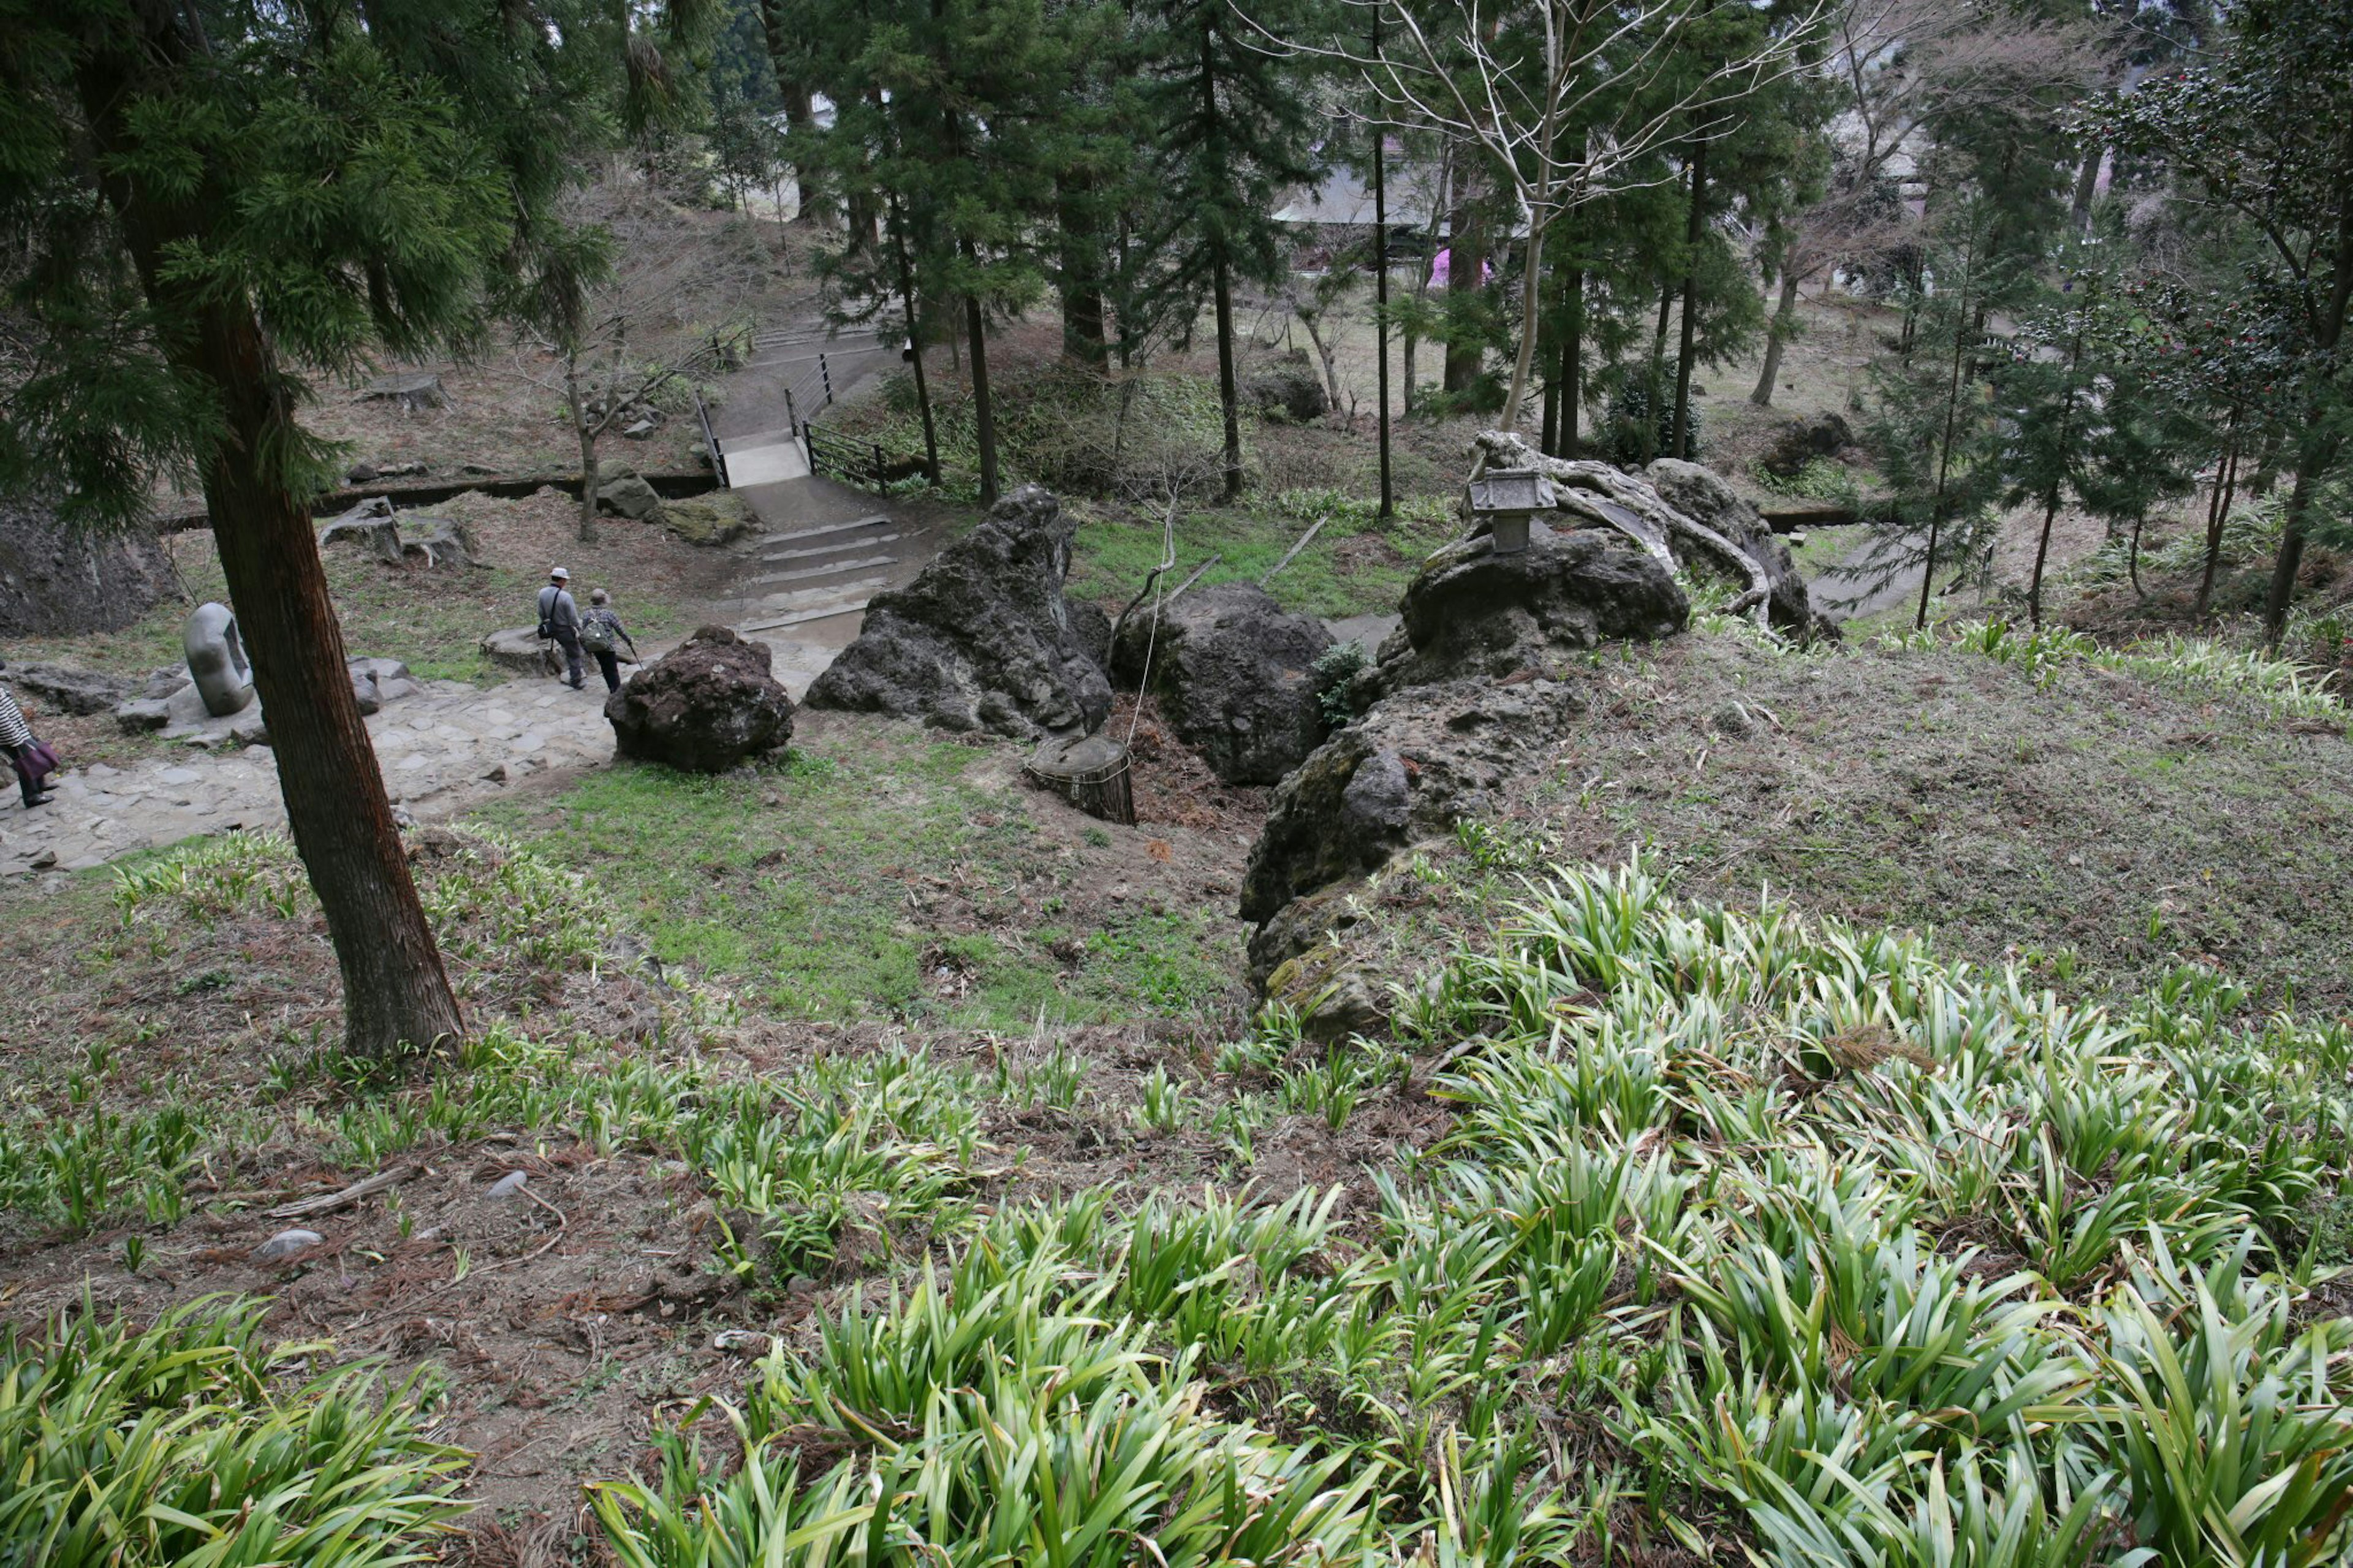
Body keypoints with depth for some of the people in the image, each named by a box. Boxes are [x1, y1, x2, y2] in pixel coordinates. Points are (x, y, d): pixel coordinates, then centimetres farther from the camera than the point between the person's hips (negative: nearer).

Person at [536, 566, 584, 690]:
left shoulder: (542, 593, -7)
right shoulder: (565, 596, -27)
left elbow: (541, 614, 6)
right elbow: (573, 618, -19)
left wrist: (546, 626, 22)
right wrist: (579, 630, -2)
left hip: (552, 629, 6)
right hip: (566, 630, -6)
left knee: (568, 651, 26)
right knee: (574, 655, 10)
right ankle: (576, 682, 18)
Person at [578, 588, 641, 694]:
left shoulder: (586, 616, -4)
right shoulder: (608, 614, -16)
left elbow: (582, 633, 1)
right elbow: (621, 630, -11)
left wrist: (586, 647, 15)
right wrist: (630, 642, 3)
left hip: (594, 649, 4)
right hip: (608, 647, -4)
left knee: (605, 668, 18)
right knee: (613, 670, 6)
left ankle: (612, 689, 27)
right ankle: (617, 691, 7)